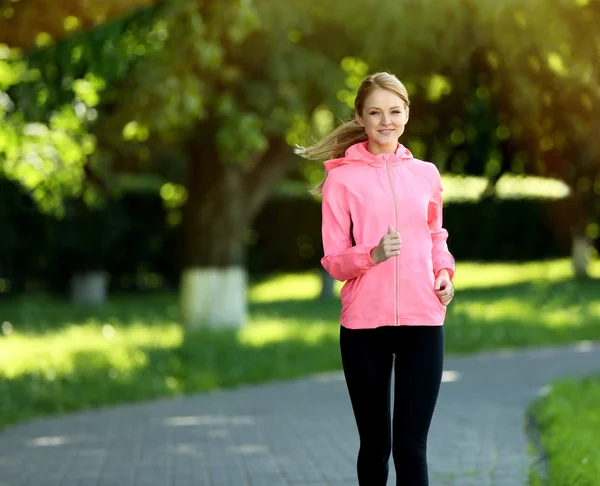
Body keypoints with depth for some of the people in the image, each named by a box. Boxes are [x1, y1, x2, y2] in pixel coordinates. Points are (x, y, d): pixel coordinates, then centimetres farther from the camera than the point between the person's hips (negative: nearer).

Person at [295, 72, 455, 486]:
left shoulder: (426, 174, 9)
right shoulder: (342, 178, 0)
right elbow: (333, 261, -2)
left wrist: (444, 272, 2)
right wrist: (373, 255, -22)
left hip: (423, 320, 1)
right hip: (364, 324, -1)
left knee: (411, 446, -4)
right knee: (375, 444, 7)